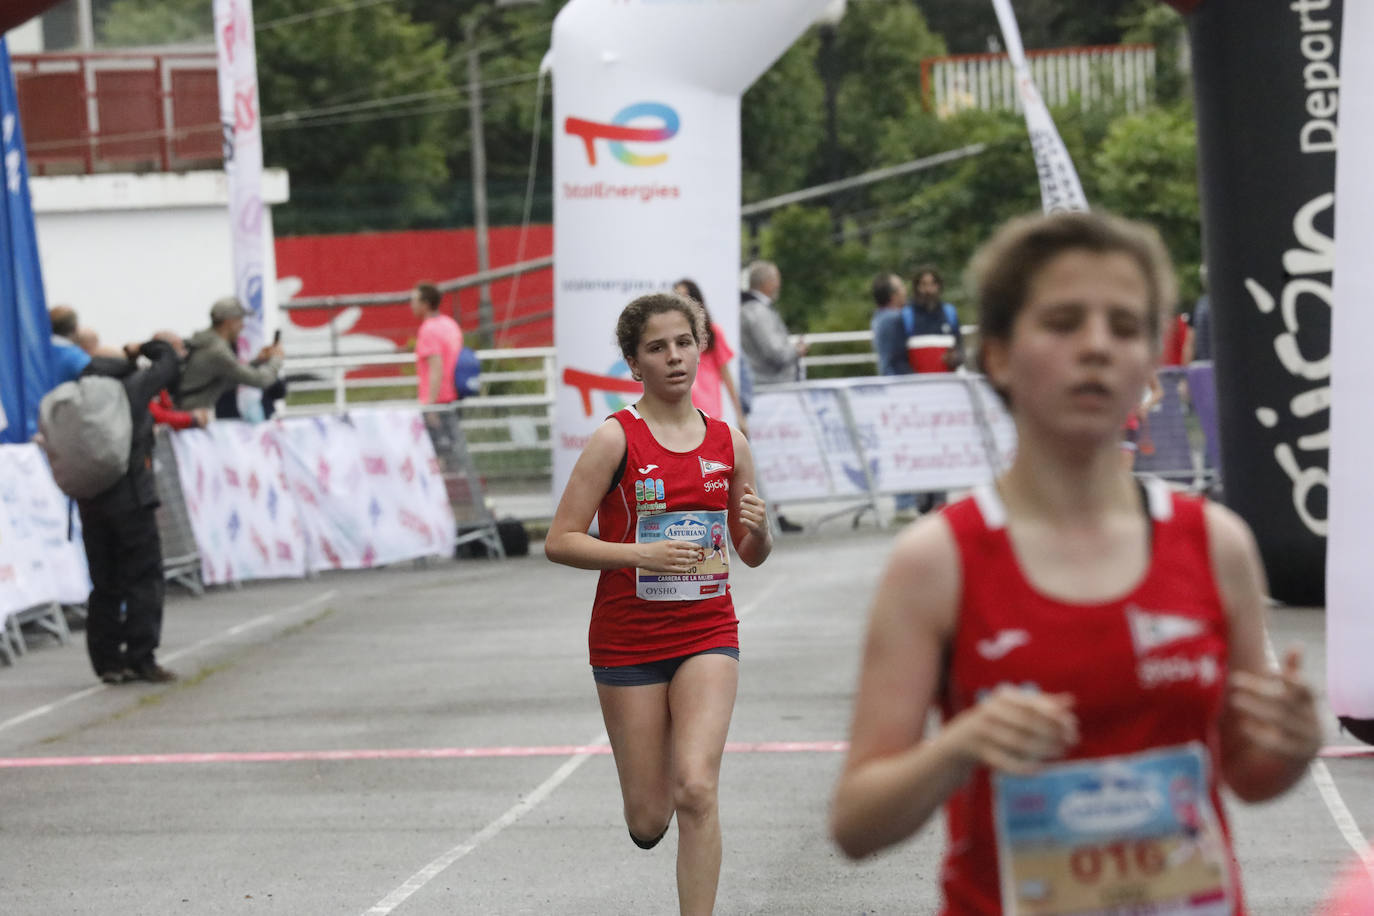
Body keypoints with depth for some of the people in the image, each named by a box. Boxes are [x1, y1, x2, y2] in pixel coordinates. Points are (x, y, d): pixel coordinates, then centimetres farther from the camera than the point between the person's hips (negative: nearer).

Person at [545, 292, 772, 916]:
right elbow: (559, 542, -10)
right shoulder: (616, 438, -7)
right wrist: (642, 554, -22)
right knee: (648, 821, 4)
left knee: (695, 789, -18)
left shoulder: (729, 443, 5)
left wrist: (758, 530, -8)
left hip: (707, 633, 2)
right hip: (628, 640, -2)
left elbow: (751, 556, 15)